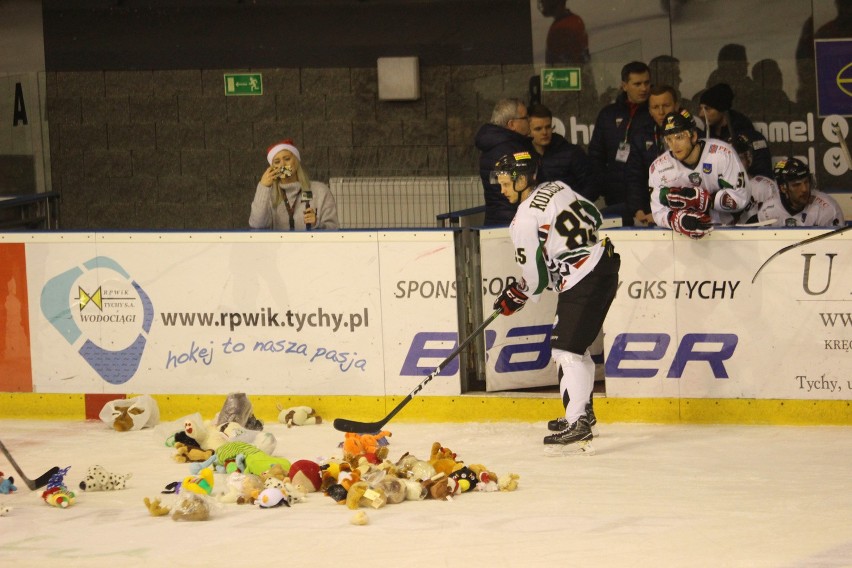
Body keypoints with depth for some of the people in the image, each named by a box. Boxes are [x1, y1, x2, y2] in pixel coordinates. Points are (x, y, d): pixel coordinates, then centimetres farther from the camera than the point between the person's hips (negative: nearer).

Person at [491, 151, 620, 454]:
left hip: (583, 282, -10)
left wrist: (513, 298, 7)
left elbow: (536, 280, -12)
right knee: (576, 343, 22)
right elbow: (594, 217, 20)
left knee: (566, 349, -11)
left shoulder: (525, 221, -16)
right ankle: (582, 412, 34)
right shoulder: (557, 188, 8)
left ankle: (578, 427, -20)